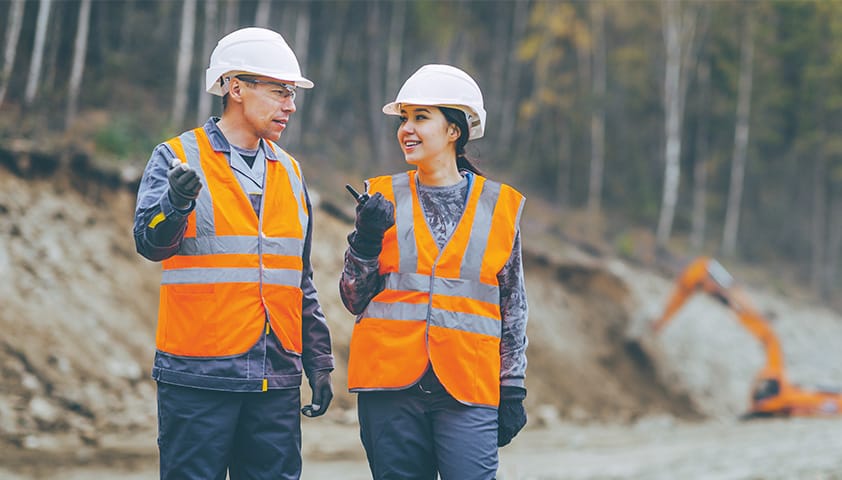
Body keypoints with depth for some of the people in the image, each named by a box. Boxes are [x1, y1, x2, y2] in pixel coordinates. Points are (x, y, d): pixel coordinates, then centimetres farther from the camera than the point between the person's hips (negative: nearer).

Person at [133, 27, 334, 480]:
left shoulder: (289, 171, 16)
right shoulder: (177, 158, -1)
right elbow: (150, 241, -16)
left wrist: (319, 362, 18)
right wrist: (176, 204, -38)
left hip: (276, 377, 5)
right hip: (199, 374, -5)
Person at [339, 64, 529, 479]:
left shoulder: (500, 206, 7)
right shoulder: (383, 198, 8)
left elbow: (513, 309, 11)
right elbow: (355, 300, 7)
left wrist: (513, 391, 8)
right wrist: (366, 238, -8)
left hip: (467, 392, -1)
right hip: (390, 385, 1)